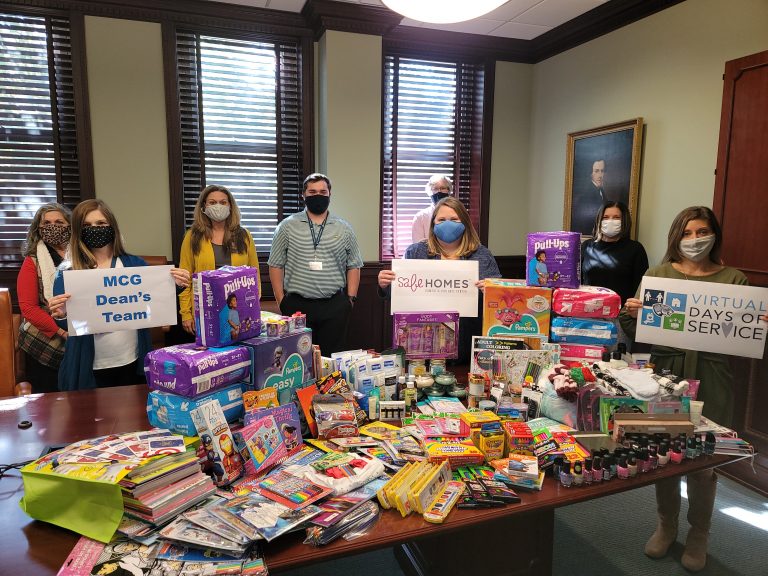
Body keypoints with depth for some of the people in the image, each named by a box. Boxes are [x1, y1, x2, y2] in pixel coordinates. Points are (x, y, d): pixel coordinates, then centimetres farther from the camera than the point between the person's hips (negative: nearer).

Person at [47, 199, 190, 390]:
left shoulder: (134, 264, 0)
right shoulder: (68, 271, -4)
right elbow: (68, 324, -7)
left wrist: (175, 285, -19)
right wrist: (60, 315, -29)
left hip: (132, 362, 2)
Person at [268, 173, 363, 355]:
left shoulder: (344, 229, 8)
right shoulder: (287, 226, 4)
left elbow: (353, 266, 10)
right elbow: (276, 265, 4)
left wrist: (351, 298, 2)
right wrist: (281, 300, -2)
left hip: (335, 307, 1)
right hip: (297, 305, -1)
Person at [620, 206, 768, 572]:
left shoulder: (734, 280, 4)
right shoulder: (658, 274, 5)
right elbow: (636, 333, 5)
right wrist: (630, 314, -16)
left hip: (710, 381, -1)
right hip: (664, 375, 1)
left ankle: (698, 535, 30)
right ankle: (666, 525, 32)